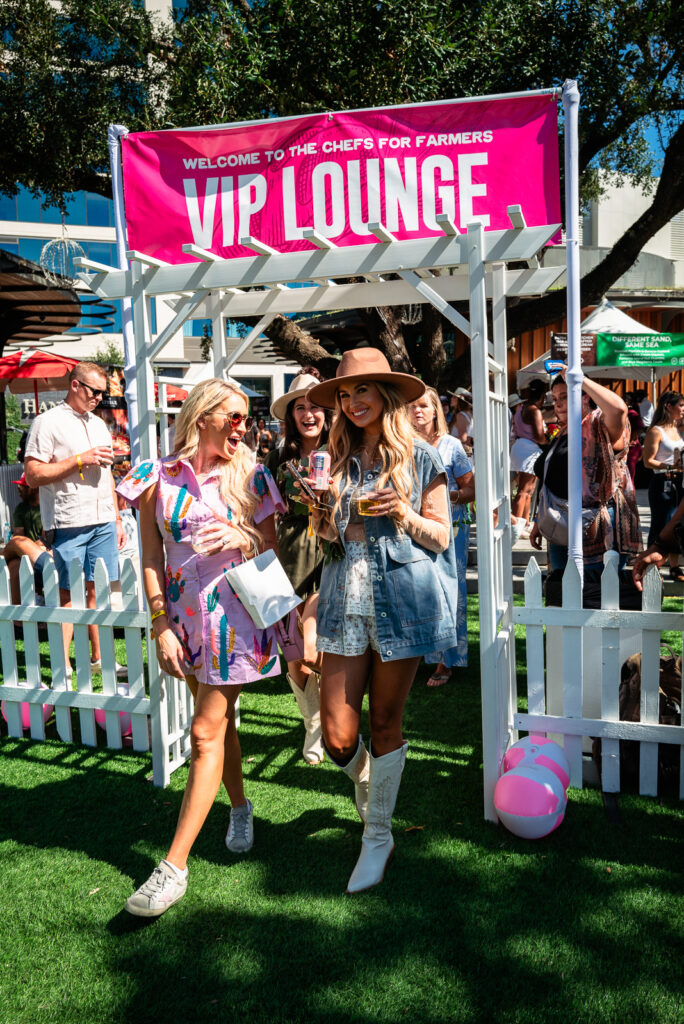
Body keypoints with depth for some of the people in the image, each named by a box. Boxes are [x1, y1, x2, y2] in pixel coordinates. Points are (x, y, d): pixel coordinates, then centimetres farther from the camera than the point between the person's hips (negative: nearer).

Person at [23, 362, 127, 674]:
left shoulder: (99, 424, 18)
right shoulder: (48, 422, -3)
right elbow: (32, 475, -10)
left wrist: (117, 520, 19)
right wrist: (80, 460, -14)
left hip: (103, 522, 6)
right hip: (68, 524, -6)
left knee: (98, 590, 9)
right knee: (66, 595, -2)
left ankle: (98, 658, 18)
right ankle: (63, 667, 5)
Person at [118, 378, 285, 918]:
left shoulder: (250, 477, -1)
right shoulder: (158, 477, -1)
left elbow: (274, 550, 4)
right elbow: (152, 559, 0)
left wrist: (244, 538, -17)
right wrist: (160, 626, -5)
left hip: (235, 615, -2)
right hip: (184, 615, 2)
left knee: (207, 732, -3)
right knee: (218, 720, 16)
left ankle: (174, 865, 3)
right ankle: (240, 807, 42)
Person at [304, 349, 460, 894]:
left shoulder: (419, 457, 1)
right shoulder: (339, 458, 13)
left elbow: (441, 537, 2)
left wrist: (401, 512, -15)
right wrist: (323, 511, -2)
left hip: (400, 599, -3)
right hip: (346, 601, 4)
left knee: (385, 724, 7)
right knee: (337, 734, 2)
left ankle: (379, 836, 26)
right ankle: (370, 791, 36)